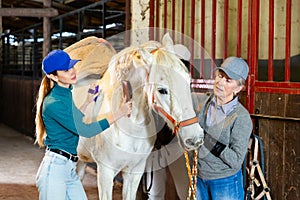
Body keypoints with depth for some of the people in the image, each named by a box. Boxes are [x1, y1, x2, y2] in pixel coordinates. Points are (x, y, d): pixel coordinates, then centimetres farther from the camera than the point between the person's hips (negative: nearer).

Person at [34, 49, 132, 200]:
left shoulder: (67, 93, 11)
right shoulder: (53, 103, -17)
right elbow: (85, 130, -17)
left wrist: (87, 103, 17)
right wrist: (119, 113, -14)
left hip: (70, 170, 9)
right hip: (54, 169, -9)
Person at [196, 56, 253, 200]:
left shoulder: (241, 117, -18)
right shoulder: (204, 103, -3)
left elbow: (236, 161, -19)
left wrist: (212, 143, -28)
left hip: (225, 183, -5)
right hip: (200, 179, 5)